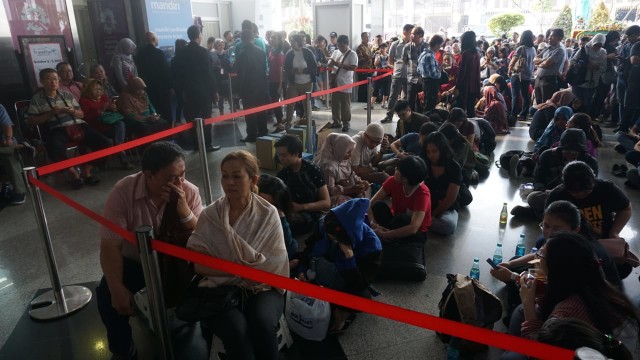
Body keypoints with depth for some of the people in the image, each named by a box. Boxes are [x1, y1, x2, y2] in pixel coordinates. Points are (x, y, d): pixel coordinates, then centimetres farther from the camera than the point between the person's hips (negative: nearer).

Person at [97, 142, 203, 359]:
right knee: (106, 295, -23)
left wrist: (184, 211, -35)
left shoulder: (190, 192, -18)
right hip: (135, 261, 0)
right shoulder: (123, 192, -22)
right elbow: (110, 246, -20)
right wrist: (117, 289, -29)